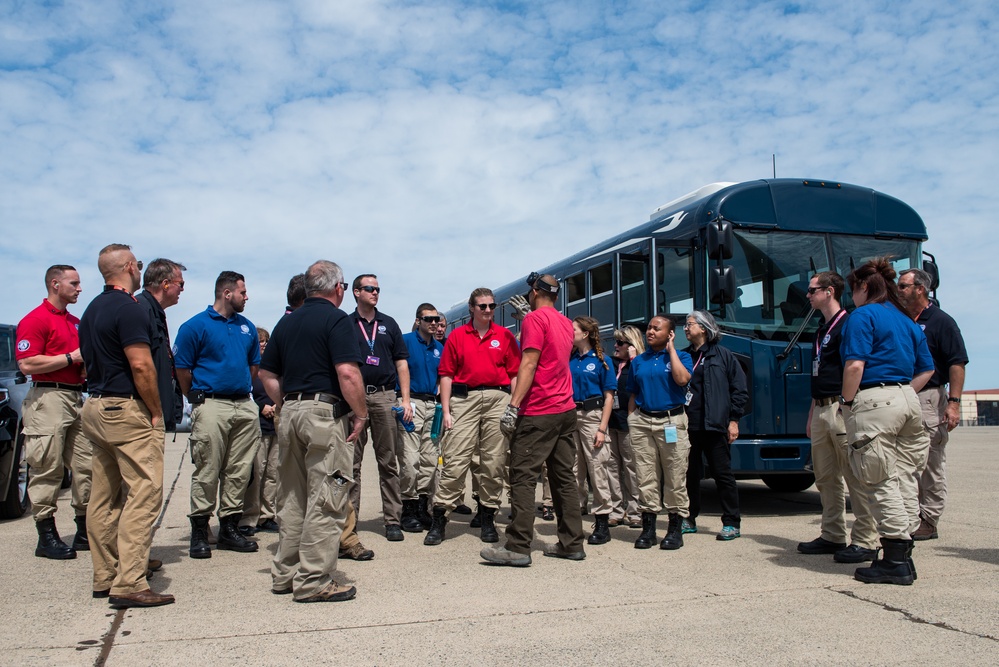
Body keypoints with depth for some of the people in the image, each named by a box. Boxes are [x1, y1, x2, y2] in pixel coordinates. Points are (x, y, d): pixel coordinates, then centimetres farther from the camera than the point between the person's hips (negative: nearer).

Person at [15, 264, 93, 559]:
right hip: (48, 399, -8)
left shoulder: (76, 322, 20)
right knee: (48, 470, -4)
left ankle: (85, 531, 15)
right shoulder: (35, 320, -6)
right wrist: (72, 357, -13)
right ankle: (47, 537, 4)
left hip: (77, 398, 8)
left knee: (86, 467, 7)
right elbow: (27, 364, -16)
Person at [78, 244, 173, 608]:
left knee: (105, 496, 13)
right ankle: (128, 584, -10)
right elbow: (141, 366, -19)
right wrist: (156, 411, -10)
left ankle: (105, 578, 20)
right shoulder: (129, 308, -14)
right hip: (127, 408, -10)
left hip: (95, 407, 10)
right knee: (144, 493, -9)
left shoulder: (92, 309, 16)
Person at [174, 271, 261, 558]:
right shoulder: (195, 326, -2)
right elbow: (182, 369, -1)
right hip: (211, 407, -5)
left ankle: (230, 527, 17)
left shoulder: (247, 327, 14)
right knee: (207, 472, -2)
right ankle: (199, 531, 9)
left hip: (245, 407, 5)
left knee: (239, 472, 7)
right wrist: (198, 398, 6)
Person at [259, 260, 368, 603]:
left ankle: (285, 574, 24)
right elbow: (347, 372, -20)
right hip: (326, 413, -8)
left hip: (291, 412, 8)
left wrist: (287, 405, 18)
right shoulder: (337, 319, -8)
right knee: (325, 501, -2)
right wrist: (361, 414, -11)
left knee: (292, 497, 15)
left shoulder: (287, 322, 15)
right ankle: (314, 582, 2)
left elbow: (267, 373, 16)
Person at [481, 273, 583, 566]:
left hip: (538, 412, -8)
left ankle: (518, 548, -6)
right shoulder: (565, 323, 15)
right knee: (564, 476, 11)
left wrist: (513, 405, -19)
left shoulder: (535, 318, -8)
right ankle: (572, 543, 15)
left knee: (523, 476, -5)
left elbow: (529, 363, -17)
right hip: (566, 410, 8)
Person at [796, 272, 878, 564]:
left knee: (855, 477, -4)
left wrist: (848, 407, -21)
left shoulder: (848, 324, -9)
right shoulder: (822, 329, 20)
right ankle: (833, 536, 20)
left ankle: (864, 541, 2)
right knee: (826, 479, 12)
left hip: (841, 408, -10)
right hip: (821, 410, 10)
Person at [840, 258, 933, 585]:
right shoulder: (907, 321, 19)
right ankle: (903, 556, 18)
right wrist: (902, 395, 18)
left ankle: (895, 562, -1)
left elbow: (855, 365, -16)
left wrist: (847, 400, -5)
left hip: (873, 402, -8)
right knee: (904, 478, 11)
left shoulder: (863, 316, -6)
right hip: (907, 400, 8)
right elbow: (926, 370, 22)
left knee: (881, 482, -3)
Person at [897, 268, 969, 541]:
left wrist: (953, 402, -18)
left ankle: (928, 521, 5)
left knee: (931, 465, 0)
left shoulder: (941, 321, -5)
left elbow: (957, 364, -10)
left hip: (929, 398, -7)